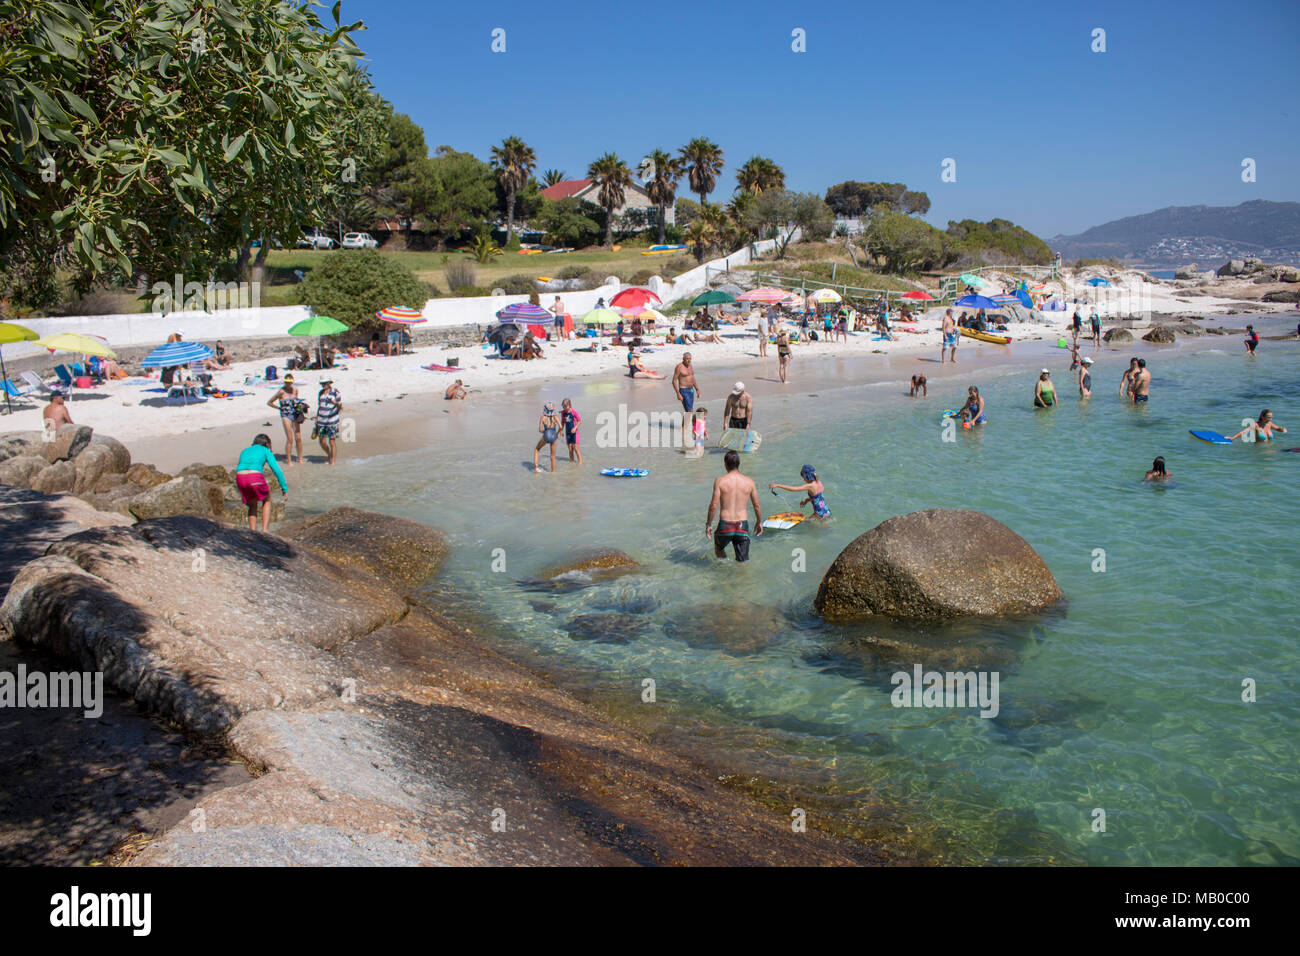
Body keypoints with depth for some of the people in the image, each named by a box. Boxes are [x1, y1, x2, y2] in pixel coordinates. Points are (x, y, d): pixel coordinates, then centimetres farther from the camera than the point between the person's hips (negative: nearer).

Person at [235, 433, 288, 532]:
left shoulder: (244, 451, 32)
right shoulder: (266, 451, 19)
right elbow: (277, 470, 9)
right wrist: (284, 489, 11)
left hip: (239, 478, 4)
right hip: (255, 477, -4)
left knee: (252, 505, 27)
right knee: (267, 501, 24)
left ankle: (253, 531, 13)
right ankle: (264, 531, 12)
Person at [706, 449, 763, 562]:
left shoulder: (720, 481, -7)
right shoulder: (749, 482, 0)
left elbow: (713, 506, -10)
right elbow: (757, 505, 6)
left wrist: (708, 524, 3)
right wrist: (759, 522, 22)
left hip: (725, 525, -1)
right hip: (742, 526, 1)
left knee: (719, 549, 29)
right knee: (743, 562, 9)